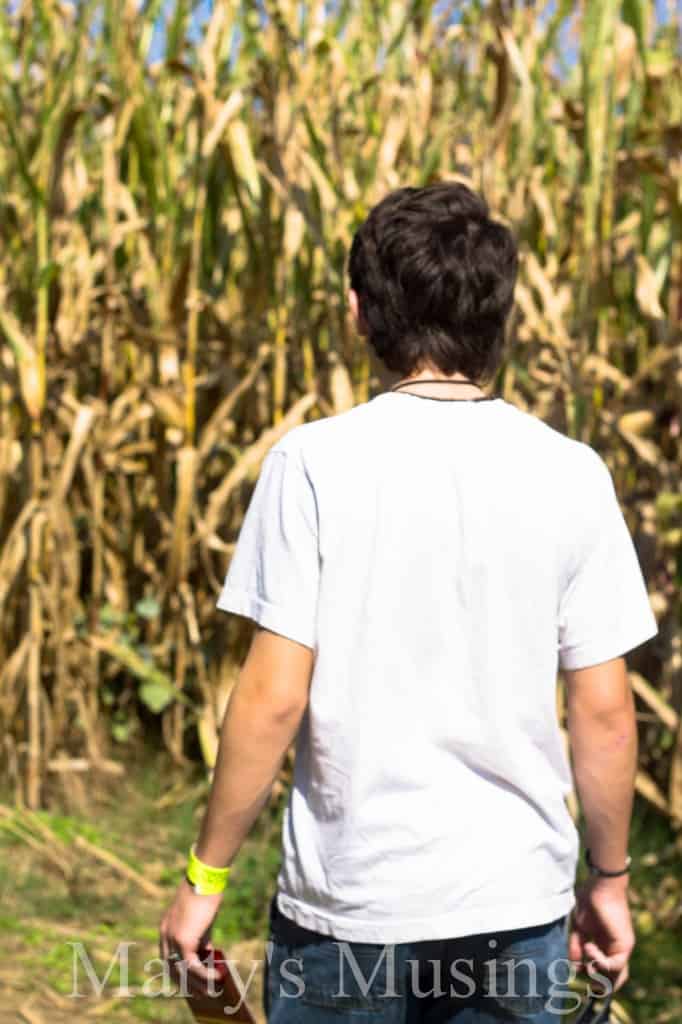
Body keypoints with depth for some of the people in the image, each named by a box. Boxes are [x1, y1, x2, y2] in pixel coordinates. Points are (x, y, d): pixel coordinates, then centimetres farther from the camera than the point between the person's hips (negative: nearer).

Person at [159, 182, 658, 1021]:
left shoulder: (314, 462, -10)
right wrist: (609, 880, 13)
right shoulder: (570, 475, -3)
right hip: (519, 900, 2)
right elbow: (603, 710, -1)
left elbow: (275, 698, -12)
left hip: (347, 899, -2)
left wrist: (206, 875, 0)